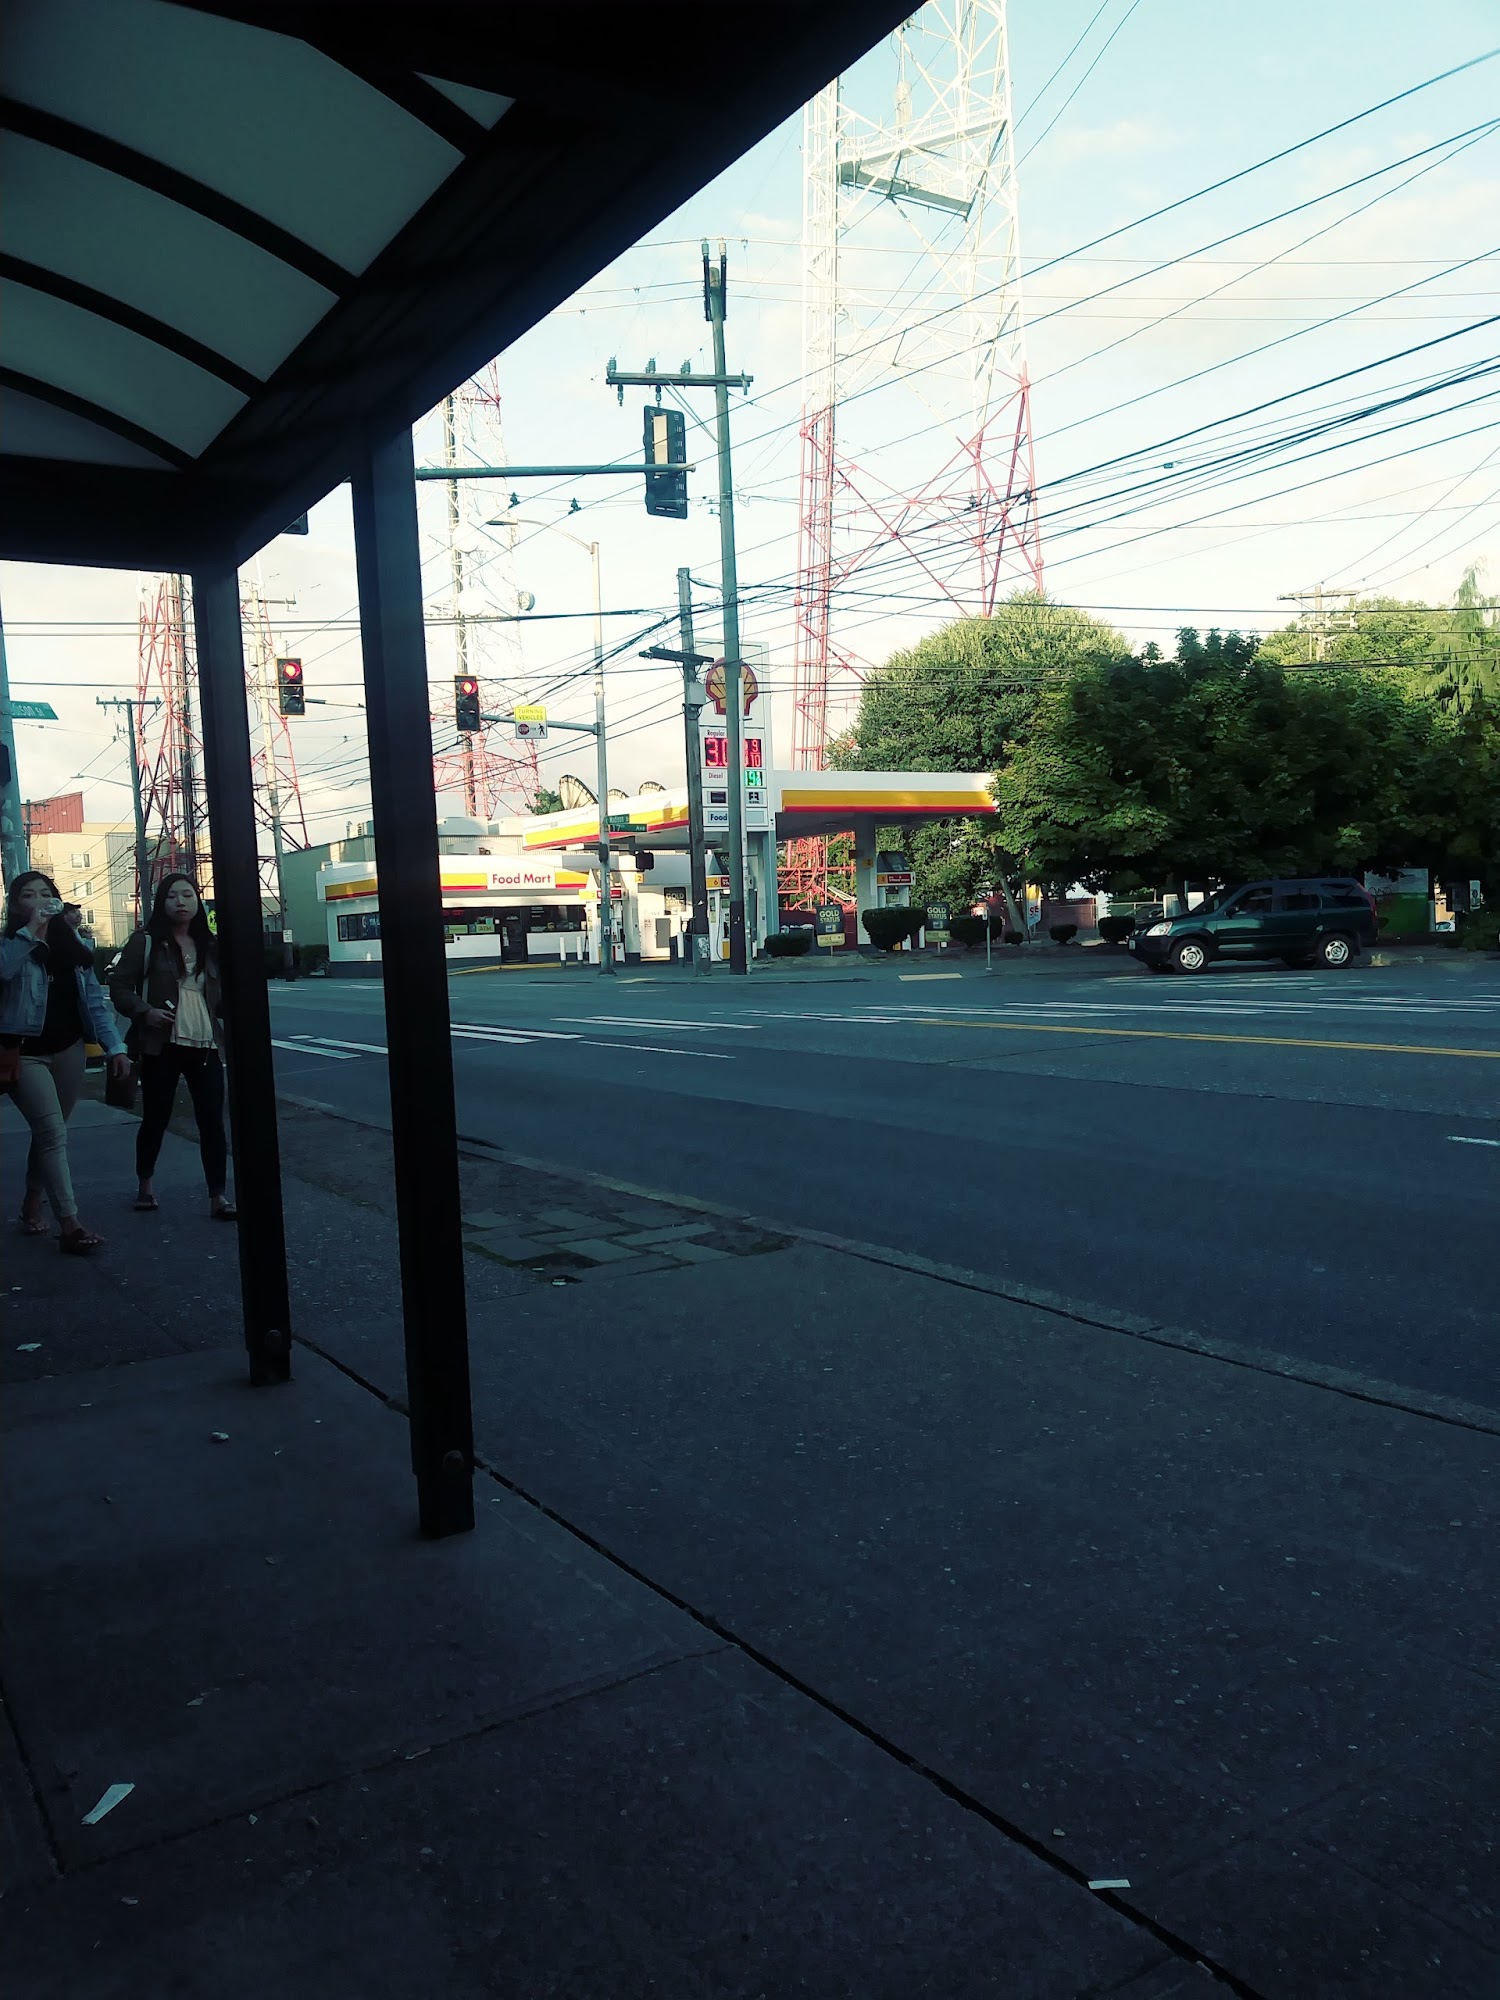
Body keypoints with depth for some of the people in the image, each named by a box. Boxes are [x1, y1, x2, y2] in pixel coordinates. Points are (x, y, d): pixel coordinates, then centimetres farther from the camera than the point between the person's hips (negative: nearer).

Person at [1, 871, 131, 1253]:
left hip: (68, 1049, 5)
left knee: (48, 1132, 15)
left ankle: (32, 1206, 32)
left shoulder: (73, 945, 8)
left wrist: (115, 1046, 0)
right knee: (54, 1134, -12)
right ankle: (70, 1225, -14)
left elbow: (94, 999, 7)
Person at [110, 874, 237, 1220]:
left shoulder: (208, 945, 12)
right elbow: (119, 986, -2)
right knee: (156, 1118, 9)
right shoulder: (146, 942, -1)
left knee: (212, 1120, -2)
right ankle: (145, 1185, 31)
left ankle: (218, 1197, 2)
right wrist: (145, 1011, -17)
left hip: (205, 1045, 3)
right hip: (162, 1045, -3)